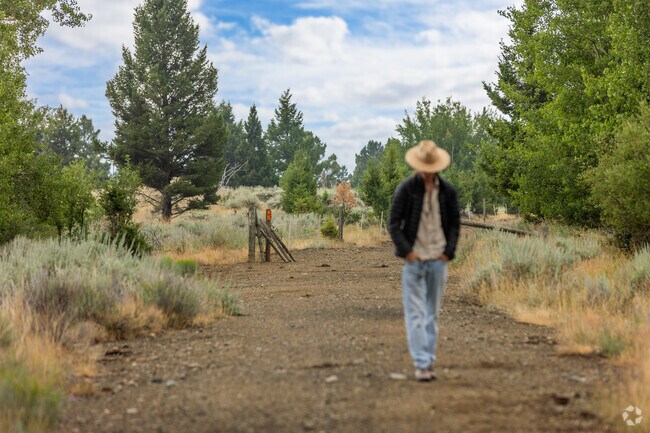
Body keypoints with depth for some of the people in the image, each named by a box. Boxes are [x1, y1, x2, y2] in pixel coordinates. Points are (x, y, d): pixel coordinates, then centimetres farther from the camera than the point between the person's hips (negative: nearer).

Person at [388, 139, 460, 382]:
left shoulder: (447, 191, 3)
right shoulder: (405, 189, -5)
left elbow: (455, 223, 11)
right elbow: (394, 224, -3)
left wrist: (449, 251, 1)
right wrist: (407, 251, -10)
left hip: (438, 261, 3)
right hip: (414, 260, -3)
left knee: (432, 313, 10)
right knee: (415, 313, -5)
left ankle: (428, 362, 18)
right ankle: (421, 364, -6)